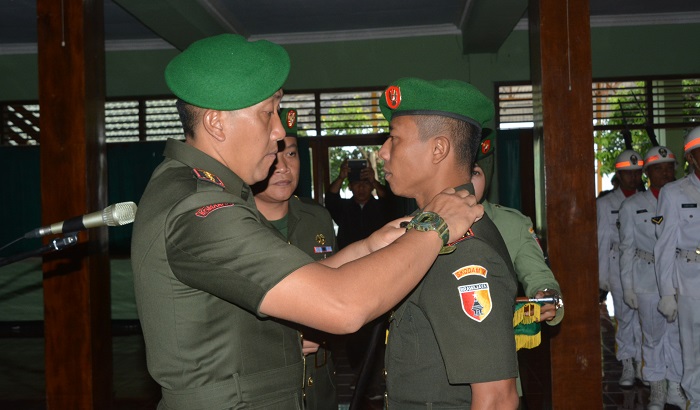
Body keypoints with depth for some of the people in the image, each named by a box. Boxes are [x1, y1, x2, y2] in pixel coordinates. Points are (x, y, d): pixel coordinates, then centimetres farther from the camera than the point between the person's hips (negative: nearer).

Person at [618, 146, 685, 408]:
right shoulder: (632, 205, 3)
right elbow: (626, 248, 4)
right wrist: (627, 286, 1)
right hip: (647, 277, -1)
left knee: (678, 333, 1)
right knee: (653, 334, 6)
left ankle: (675, 388, 17)